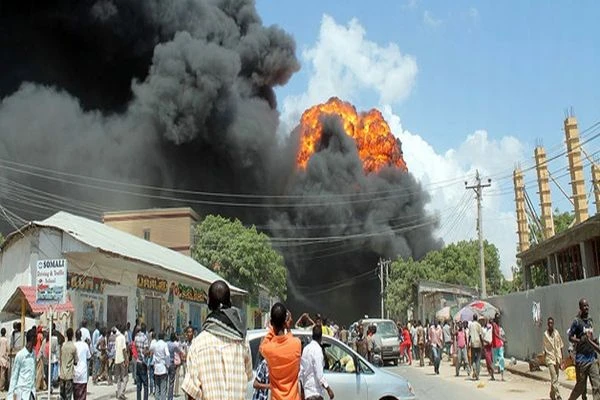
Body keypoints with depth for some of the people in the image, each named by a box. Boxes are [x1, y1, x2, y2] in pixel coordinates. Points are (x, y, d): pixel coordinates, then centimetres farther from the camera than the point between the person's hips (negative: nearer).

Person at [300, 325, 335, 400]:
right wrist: (328, 389, -13)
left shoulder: (306, 348, 10)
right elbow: (319, 374, -19)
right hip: (315, 392, -9)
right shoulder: (317, 349, -15)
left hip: (307, 391, 9)